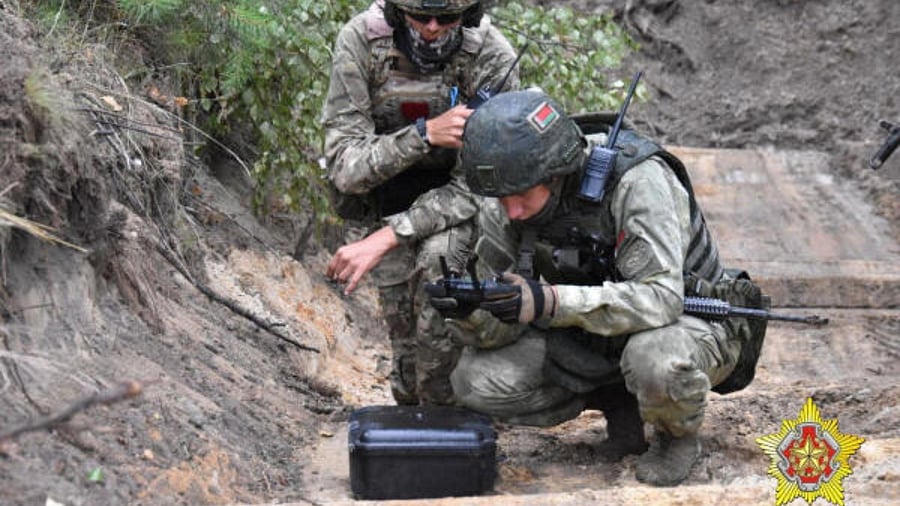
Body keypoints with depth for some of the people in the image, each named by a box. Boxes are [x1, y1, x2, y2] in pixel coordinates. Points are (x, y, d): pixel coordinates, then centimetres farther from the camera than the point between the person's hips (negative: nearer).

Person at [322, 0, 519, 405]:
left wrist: (387, 238, -33)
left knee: (438, 259, -31)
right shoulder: (359, 42, -21)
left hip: (454, 200, -2)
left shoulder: (493, 57, -24)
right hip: (386, 200, 2)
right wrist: (424, 134, -39)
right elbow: (344, 166, -22)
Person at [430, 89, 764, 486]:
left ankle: (678, 434, -5)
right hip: (598, 333, 6)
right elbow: (499, 328, -10)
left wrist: (549, 302, -48)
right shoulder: (502, 211, -14)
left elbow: (661, 297, -39)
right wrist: (467, 310, -35)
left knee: (656, 361, -41)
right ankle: (618, 402, 6)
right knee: (477, 381, -14)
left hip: (691, 319, -5)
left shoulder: (636, 181, -30)